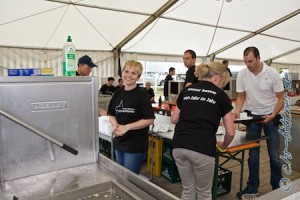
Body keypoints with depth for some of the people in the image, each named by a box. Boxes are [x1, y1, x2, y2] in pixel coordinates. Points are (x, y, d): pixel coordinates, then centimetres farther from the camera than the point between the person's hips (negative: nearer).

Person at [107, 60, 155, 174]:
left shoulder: (141, 94, -11)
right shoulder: (118, 93, 5)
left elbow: (149, 120, -16)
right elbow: (111, 114, 12)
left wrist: (126, 127, -21)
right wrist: (115, 124, -10)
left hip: (136, 145, -6)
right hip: (119, 143, 6)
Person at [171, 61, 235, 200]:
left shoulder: (187, 90, 17)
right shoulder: (221, 95, 7)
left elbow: (174, 119, 21)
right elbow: (230, 132, 7)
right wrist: (223, 146, 25)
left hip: (179, 146, 4)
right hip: (202, 148, -4)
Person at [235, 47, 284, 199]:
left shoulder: (272, 73, -14)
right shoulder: (242, 74, -8)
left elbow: (280, 98, -7)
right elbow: (241, 96, 1)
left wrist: (273, 115, -19)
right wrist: (237, 111, -16)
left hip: (270, 115, -1)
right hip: (252, 116, 2)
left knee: (274, 154, 4)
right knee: (253, 154, 6)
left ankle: (277, 187, 24)